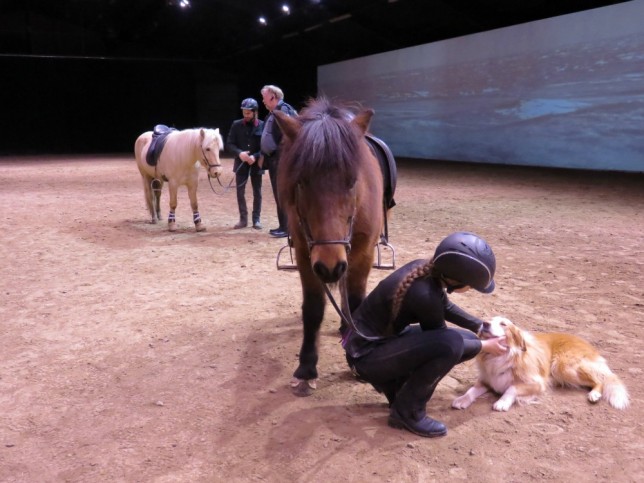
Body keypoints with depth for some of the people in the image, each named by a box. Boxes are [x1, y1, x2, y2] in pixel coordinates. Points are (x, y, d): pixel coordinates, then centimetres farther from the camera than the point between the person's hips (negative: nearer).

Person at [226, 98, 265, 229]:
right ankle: (243, 219, 16)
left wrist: (255, 156, -21)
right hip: (241, 163, 1)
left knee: (257, 192, 7)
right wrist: (239, 153, -20)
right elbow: (229, 144, -1)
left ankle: (256, 219, 18)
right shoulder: (236, 125, 0)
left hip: (256, 164, -1)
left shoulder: (263, 126, -5)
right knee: (240, 192, 4)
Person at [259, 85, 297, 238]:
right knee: (278, 194, 13)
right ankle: (283, 225, 21)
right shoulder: (272, 113, 18)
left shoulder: (284, 110, -13)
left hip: (281, 159, -10)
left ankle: (287, 227, 0)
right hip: (272, 158, 10)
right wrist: (264, 156, 20)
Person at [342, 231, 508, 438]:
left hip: (387, 338, 9)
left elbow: (446, 308, 16)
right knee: (451, 343, -27)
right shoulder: (423, 294, -31)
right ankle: (407, 411, -9)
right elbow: (444, 342, -13)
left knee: (466, 339, 5)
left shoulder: (426, 270, -6)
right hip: (366, 355, -9)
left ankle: (399, 383, 14)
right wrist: (485, 346, 0)